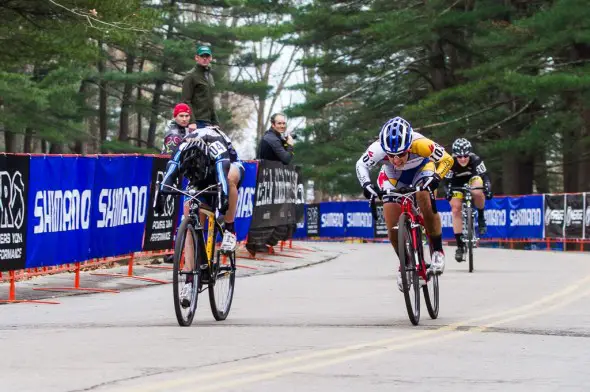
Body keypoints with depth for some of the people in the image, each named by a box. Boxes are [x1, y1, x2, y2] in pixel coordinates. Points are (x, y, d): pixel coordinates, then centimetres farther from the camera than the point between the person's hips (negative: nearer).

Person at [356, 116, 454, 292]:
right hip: (392, 175, 2)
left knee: (425, 201, -30)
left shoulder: (420, 144, -40)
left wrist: (436, 177, -45)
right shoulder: (378, 149, -38)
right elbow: (361, 165, -20)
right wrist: (366, 184, -39)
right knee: (392, 225, -7)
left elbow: (447, 159, -27)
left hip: (421, 169, -2)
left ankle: (438, 251, -13)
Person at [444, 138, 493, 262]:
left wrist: (488, 190, -49)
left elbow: (485, 177, -33)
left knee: (477, 192, -36)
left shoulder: (475, 160, -31)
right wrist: (448, 193, -43)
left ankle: (481, 217, -7)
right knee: (456, 209, -14)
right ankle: (460, 245, -6)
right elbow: (448, 182, -25)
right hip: (458, 184, 1)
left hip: (473, 179, -1)